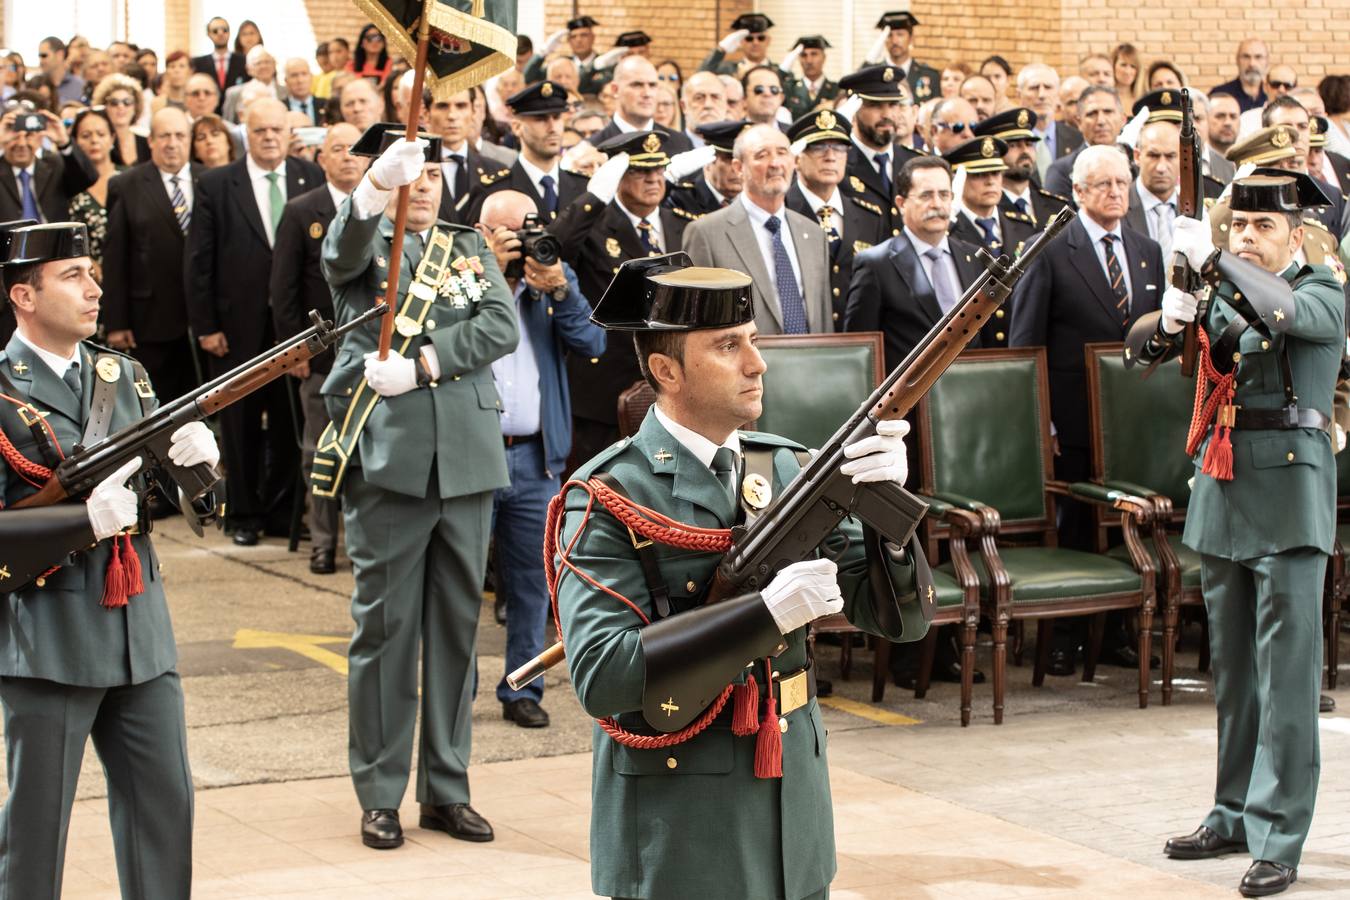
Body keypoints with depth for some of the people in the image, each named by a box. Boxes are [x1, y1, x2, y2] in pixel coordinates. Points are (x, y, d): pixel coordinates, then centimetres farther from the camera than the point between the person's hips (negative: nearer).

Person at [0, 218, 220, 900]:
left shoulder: (124, 376, 11)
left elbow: (168, 492, 12)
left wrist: (194, 458, -9)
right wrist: (84, 519, -24)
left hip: (139, 630, 6)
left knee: (165, 800, 9)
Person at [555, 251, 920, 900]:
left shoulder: (788, 470, 4)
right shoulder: (608, 497, -12)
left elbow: (897, 617, 2)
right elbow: (600, 677, -22)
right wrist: (765, 613, -27)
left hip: (792, 811, 5)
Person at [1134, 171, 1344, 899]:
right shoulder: (1225, 295, 15)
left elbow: (1284, 313, -26)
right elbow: (1139, 347, 8)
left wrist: (1214, 259, -21)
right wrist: (1168, 322, -14)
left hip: (1289, 492, -6)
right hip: (1221, 486, 6)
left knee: (1286, 671, -7)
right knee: (1232, 667, 13)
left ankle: (1277, 838, -7)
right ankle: (1235, 813, 23)